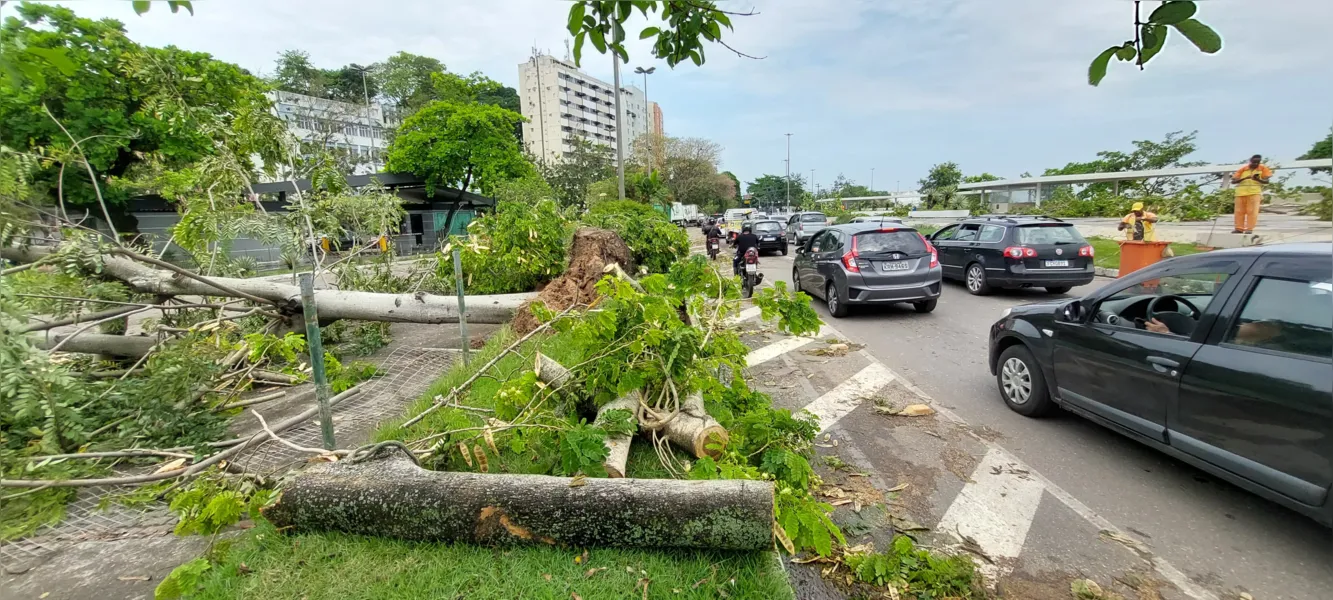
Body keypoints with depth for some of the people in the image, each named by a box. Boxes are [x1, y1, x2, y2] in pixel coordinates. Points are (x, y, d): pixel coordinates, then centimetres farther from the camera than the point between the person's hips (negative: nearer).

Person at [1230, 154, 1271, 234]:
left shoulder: (1263, 168, 6)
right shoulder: (1242, 169, 7)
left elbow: (1266, 181, 2)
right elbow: (1233, 181, 3)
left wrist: (1257, 179, -18)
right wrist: (1243, 178, -15)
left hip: (1255, 192, -1)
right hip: (1241, 192, 2)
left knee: (1252, 211, -6)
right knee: (1239, 210, 3)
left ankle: (1250, 229, -6)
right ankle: (1239, 228, 8)